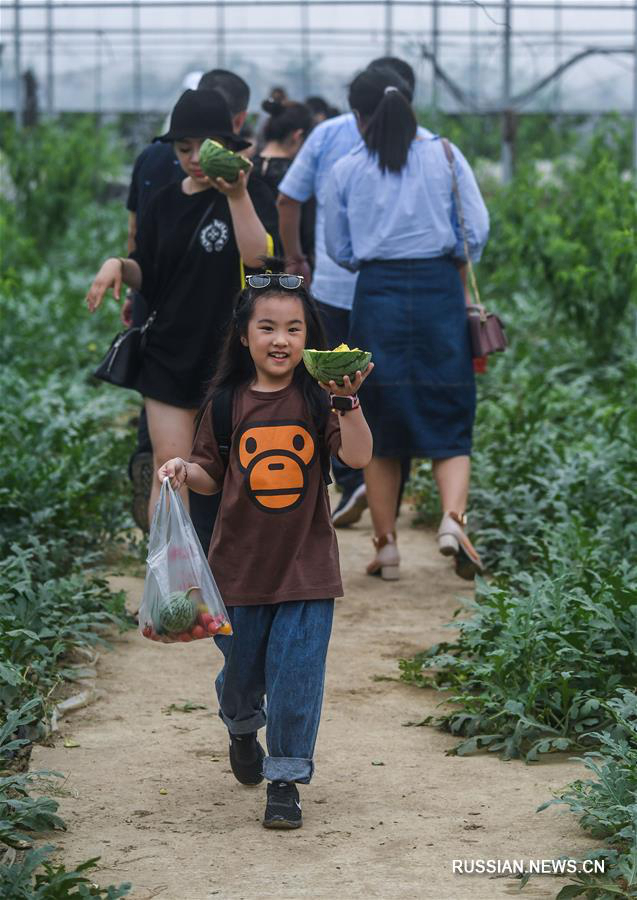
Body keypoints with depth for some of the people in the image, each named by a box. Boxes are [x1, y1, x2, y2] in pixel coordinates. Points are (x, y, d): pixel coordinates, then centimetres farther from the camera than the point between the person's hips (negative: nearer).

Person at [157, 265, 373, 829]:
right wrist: (184, 472, -12)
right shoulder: (227, 402, 0)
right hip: (241, 564, 2)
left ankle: (286, 777, 11)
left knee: (296, 673, -3)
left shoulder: (317, 399, -6)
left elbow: (359, 457, -18)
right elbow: (212, 476, 9)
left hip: (306, 566, -2)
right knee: (242, 670, 16)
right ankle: (242, 731, 48)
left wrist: (348, 401, -31)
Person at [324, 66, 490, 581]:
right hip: (439, 290, 0)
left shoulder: (346, 172, 3)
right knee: (449, 422, 5)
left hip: (377, 295, 0)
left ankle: (387, 545, 10)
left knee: (378, 428, 9)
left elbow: (340, 251, 8)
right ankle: (453, 518, -20)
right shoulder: (445, 157, 2)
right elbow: (476, 230, -1)